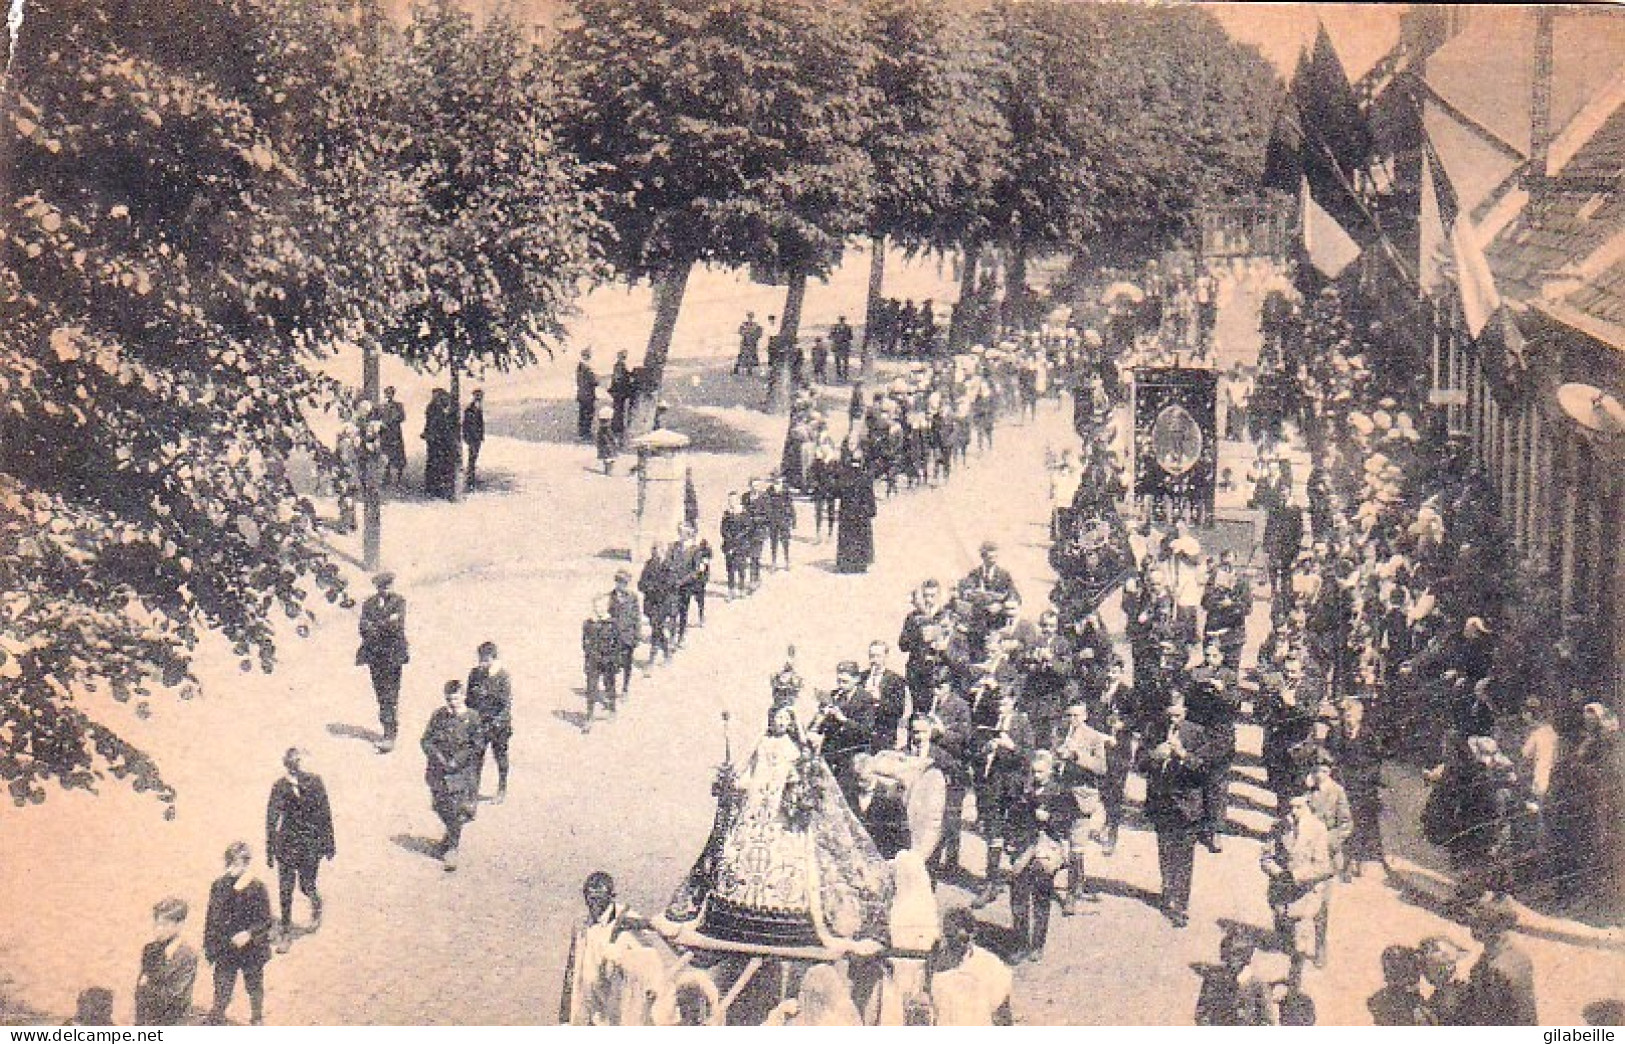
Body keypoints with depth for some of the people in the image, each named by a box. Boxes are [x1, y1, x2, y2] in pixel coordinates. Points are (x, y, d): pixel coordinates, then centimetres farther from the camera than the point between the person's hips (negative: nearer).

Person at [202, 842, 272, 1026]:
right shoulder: (219, 886, -8)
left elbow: (266, 920, -12)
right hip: (225, 950, 1)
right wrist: (209, 946, 3)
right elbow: (213, 919, 1)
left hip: (251, 949, -1)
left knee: (255, 987, 20)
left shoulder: (257, 888, -16)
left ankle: (257, 1018, 44)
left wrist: (250, 933, -28)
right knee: (222, 993, 0)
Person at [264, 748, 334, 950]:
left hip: (311, 842, -1)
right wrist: (270, 851, -5)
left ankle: (316, 905, 40)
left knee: (306, 885, 4)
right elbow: (271, 819, -6)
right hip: (287, 842, 1)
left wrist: (328, 844, 3)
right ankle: (285, 929, 22)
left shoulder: (314, 782, -9)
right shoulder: (279, 787, -10)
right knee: (285, 889, 4)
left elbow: (324, 813, -1)